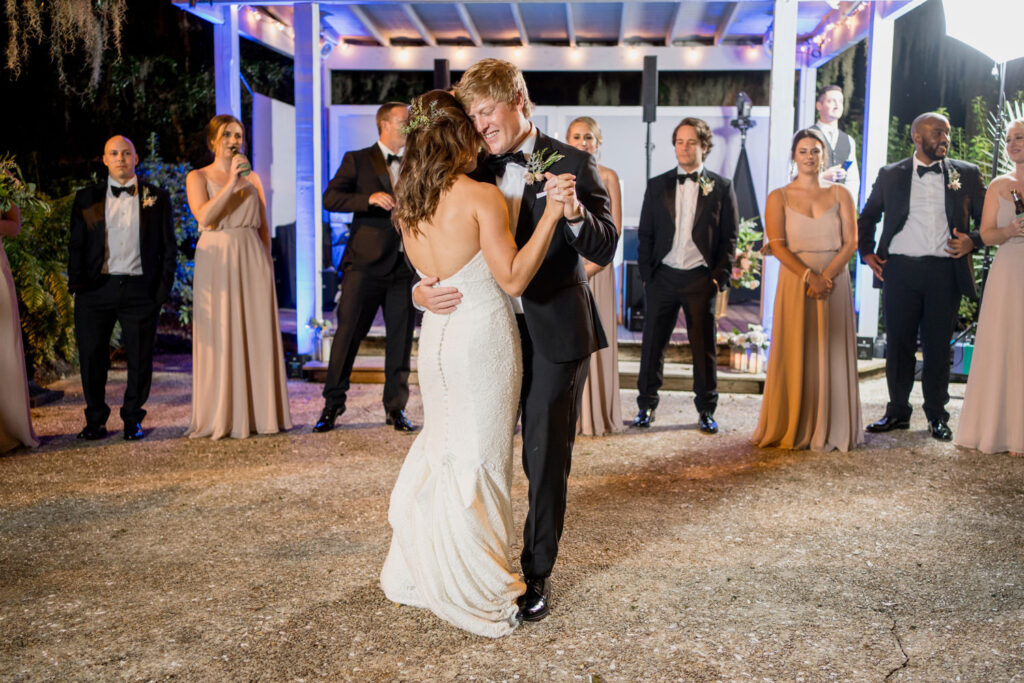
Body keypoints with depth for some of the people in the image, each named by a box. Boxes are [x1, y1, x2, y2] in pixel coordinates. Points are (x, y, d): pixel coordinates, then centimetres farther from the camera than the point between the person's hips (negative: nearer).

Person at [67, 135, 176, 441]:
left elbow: (168, 247, 8)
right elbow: (76, 244, 10)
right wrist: (76, 281, -3)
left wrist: (164, 287, -2)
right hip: (96, 290, 1)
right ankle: (95, 420, 20)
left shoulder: (157, 197, 9)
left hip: (140, 290, -1)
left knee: (140, 359, 3)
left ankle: (133, 419, 19)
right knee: (92, 357, 5)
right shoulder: (86, 198, 11)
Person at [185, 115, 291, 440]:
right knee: (220, 337, -3)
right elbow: (204, 217, -14)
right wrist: (231, 182, -17)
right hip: (217, 262, -3)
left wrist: (267, 263, 8)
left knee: (257, 336, 2)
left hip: (253, 261, 3)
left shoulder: (252, 178, 14)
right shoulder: (197, 177, 4)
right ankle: (221, 418, 4)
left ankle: (259, 414, 9)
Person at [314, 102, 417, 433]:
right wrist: (369, 199, -21)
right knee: (348, 331, -3)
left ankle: (395, 408, 14)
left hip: (406, 265, 3)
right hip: (366, 263, -3)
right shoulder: (357, 160, 5)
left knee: (401, 338, 5)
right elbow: (331, 198, -8)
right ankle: (333, 403, 10)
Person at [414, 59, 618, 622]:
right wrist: (422, 289, -14)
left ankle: (537, 572, 24)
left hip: (555, 334, -4)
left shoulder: (570, 164, -7)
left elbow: (603, 251, -12)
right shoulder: (474, 170, 4)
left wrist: (574, 212, -32)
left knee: (546, 459, 8)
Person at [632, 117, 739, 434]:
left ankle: (706, 410, 17)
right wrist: (646, 274, 1)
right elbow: (645, 234, 10)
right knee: (652, 343, 4)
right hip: (662, 277, 1)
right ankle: (646, 405, 17)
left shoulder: (721, 187, 5)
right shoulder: (657, 185, 10)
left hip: (700, 278, -1)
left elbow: (730, 237, 4)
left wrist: (720, 277, -4)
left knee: (705, 346, 5)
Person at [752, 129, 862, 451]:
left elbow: (851, 242, 1)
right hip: (795, 283, -1)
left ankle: (830, 430, 12)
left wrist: (826, 277, -14)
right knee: (795, 356, 0)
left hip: (834, 284, 1)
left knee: (831, 356, 3)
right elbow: (777, 245, -5)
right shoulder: (779, 198, 5)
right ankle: (792, 429, 9)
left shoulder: (840, 194, 9)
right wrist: (809, 276, -17)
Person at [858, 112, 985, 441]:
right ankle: (897, 411, 17)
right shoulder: (890, 175, 9)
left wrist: (972, 241, -7)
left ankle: (937, 415, 17)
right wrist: (866, 252, 7)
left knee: (938, 348, 4)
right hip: (899, 270, 0)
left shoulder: (966, 174, 9)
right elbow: (867, 217, 19)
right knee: (898, 344, 5)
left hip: (944, 272, 0)